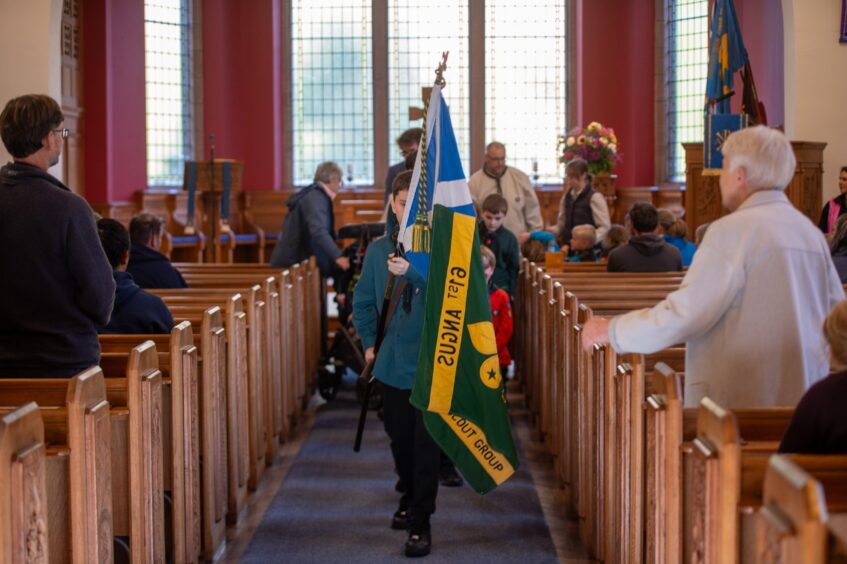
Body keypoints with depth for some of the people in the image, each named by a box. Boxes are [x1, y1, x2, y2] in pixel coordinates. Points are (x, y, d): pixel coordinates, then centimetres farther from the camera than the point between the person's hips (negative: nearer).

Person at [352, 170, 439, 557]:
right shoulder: (379, 249, 4)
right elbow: (363, 301, 14)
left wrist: (410, 273, -39)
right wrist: (370, 343, 6)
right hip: (392, 363, 4)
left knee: (426, 443, -4)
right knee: (399, 439, 16)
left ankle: (420, 522, 3)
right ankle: (410, 500, 38)